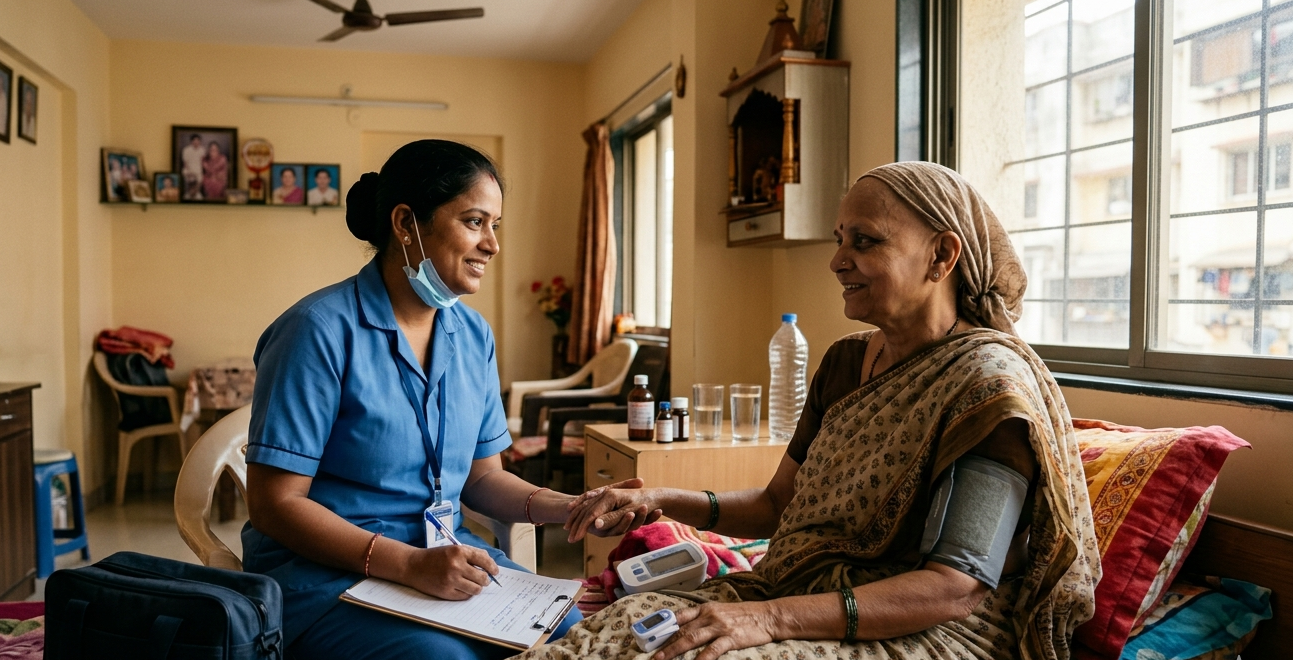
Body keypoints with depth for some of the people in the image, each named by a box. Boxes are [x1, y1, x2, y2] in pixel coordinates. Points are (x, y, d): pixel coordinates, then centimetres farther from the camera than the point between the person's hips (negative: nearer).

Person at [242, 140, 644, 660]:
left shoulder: (474, 335, 5)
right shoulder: (321, 330, -15)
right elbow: (274, 503, -15)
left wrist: (568, 508, -7)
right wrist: (410, 564, -24)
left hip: (446, 555, 6)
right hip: (326, 571, -5)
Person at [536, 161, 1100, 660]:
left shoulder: (990, 382, -15)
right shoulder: (843, 363, 9)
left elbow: (959, 588, -21)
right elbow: (779, 506, 13)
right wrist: (666, 501, -4)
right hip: (804, 593, 6)